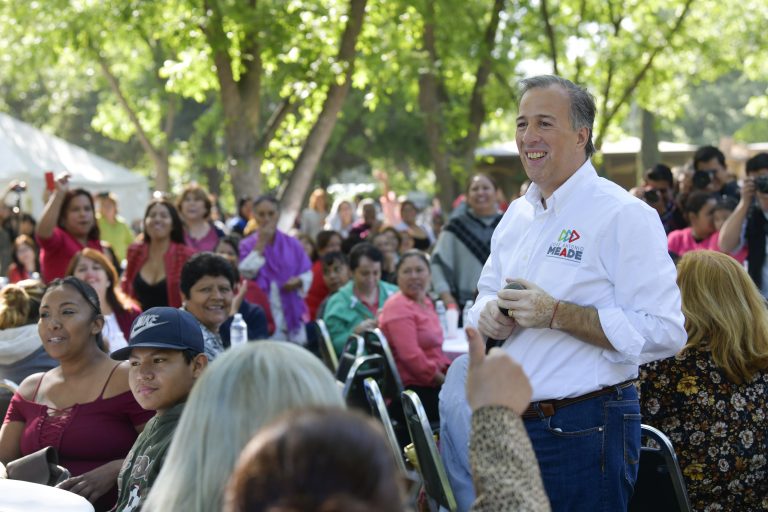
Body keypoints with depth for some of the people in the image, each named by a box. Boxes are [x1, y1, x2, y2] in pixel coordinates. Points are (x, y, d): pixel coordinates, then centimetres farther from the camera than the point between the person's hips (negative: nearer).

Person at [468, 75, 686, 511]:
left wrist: (556, 314, -24)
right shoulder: (517, 215, 12)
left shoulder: (625, 216, -12)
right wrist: (488, 314, -2)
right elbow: (487, 292, 22)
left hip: (586, 429, -7)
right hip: (513, 422, 7)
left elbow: (664, 333, -20)